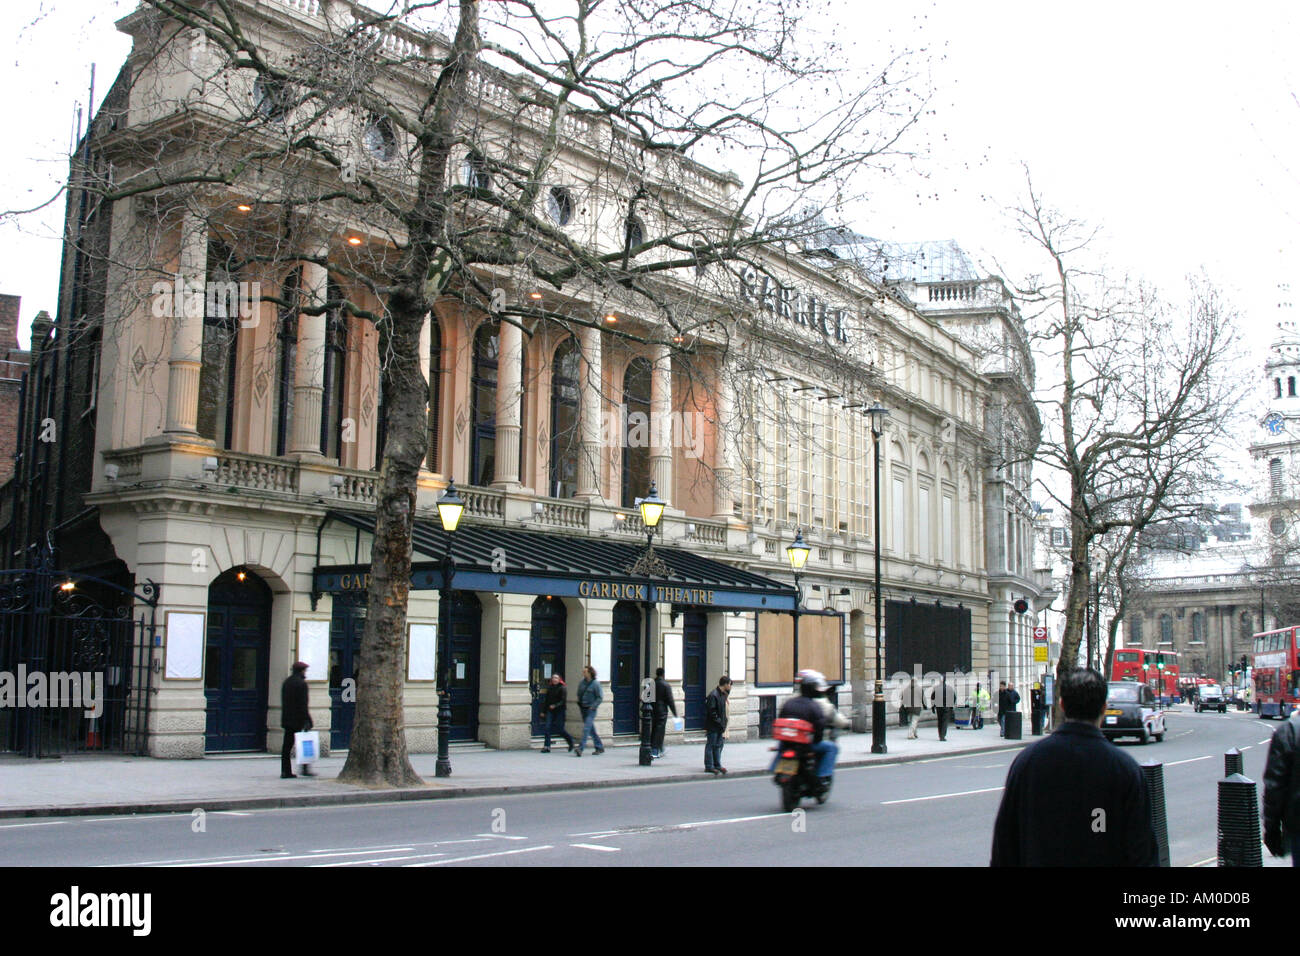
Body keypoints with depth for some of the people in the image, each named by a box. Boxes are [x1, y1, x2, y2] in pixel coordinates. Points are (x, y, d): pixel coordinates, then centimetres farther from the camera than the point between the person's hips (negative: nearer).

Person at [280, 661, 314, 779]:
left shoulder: (286, 682, 13)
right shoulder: (301, 683, -12)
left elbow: (284, 702, 17)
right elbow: (303, 704, -17)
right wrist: (307, 719, -16)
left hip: (287, 719, 7)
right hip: (299, 719, -7)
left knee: (287, 745, 6)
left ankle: (285, 771, 4)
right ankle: (304, 768, 5)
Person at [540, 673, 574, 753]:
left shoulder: (562, 688, -6)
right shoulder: (549, 688, 10)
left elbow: (563, 701, -12)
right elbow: (546, 700, 17)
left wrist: (555, 705, -25)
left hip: (559, 711, -4)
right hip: (550, 711, 5)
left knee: (559, 729, -1)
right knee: (548, 728, -8)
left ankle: (570, 739, 26)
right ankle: (546, 746, -7)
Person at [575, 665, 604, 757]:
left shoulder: (595, 683, -11)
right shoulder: (582, 682, 5)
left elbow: (600, 697, -9)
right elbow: (579, 694, 20)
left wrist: (593, 706, -15)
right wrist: (579, 704, 10)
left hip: (591, 709, -7)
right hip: (583, 708, 7)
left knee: (586, 728, -14)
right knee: (591, 730, 13)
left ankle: (580, 749, -17)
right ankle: (599, 747, 25)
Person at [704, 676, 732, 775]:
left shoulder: (723, 694, 11)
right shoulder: (713, 695, -18)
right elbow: (712, 712, -20)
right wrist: (720, 723, -18)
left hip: (720, 726, 9)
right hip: (713, 726, -9)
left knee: (719, 745, 13)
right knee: (711, 745, 0)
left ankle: (717, 765, 22)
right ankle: (709, 766, 6)